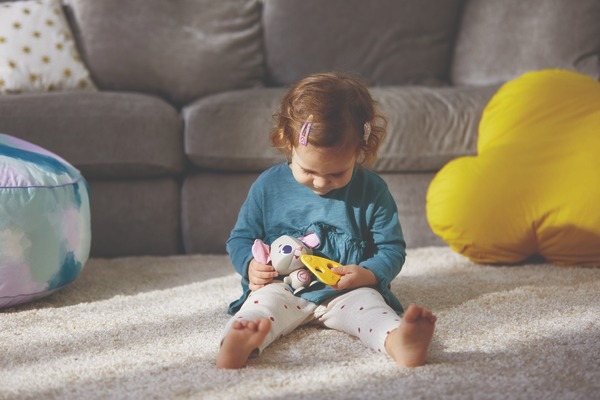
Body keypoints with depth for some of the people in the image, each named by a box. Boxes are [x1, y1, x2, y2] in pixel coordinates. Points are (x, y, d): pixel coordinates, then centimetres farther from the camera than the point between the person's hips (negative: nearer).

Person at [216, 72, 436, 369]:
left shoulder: (372, 190, -1)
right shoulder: (268, 186, 1)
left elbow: (392, 248, 5)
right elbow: (240, 239, 12)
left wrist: (368, 273, -17)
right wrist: (250, 265, -11)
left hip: (349, 292, 0)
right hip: (283, 288, 0)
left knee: (368, 305, -30)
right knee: (265, 301, -30)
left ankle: (398, 341, -61)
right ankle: (238, 344, -61)